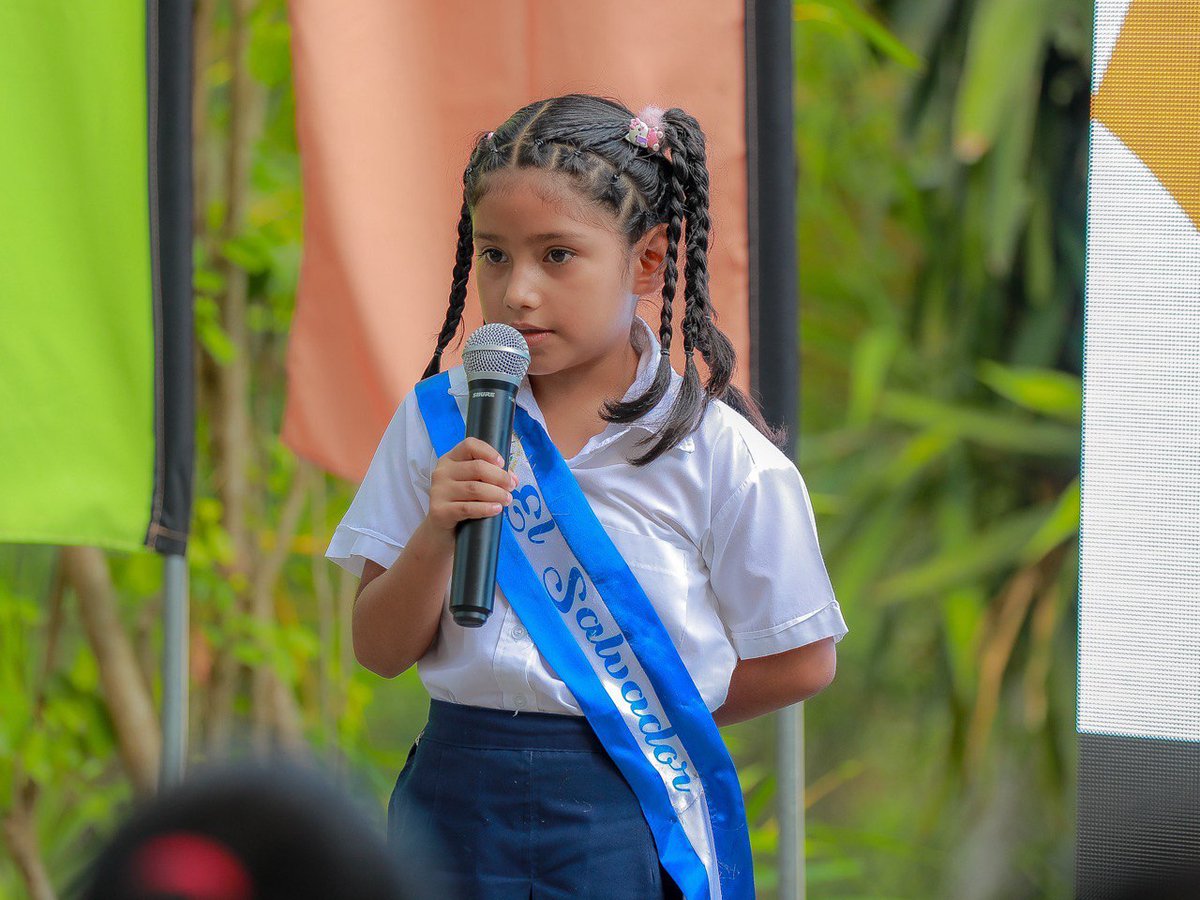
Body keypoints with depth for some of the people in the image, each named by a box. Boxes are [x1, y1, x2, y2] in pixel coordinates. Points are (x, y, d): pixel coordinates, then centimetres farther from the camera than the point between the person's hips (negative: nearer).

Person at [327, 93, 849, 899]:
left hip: (630, 814, -2)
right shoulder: (439, 421, 3)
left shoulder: (721, 454, -6)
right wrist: (437, 534, -15)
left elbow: (801, 662, 1)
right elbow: (381, 650, 2)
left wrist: (641, 718, 0)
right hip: (458, 796, 2)